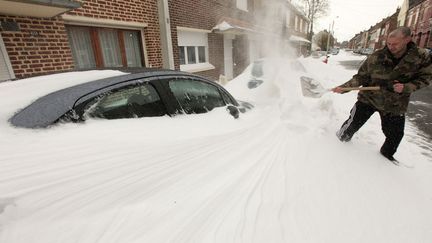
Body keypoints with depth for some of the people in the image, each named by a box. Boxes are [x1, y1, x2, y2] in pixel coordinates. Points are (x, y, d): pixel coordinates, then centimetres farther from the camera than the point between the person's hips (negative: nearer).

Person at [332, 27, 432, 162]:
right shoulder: (376, 57, -14)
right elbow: (361, 77, -8)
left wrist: (406, 88, -20)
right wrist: (344, 87, -19)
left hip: (395, 105, 2)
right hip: (368, 98, -1)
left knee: (395, 135, 13)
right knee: (353, 123, -3)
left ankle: (387, 154, 41)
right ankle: (341, 140, 26)